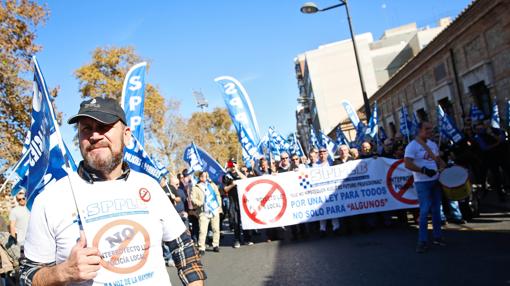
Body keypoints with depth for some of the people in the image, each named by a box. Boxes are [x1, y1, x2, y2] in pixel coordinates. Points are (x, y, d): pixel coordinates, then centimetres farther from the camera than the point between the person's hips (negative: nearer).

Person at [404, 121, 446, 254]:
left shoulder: (433, 144, 10)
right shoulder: (412, 146, -13)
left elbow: (438, 160, 20)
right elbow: (407, 164, -22)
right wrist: (424, 170, -28)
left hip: (436, 180, 7)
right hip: (422, 182, -7)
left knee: (436, 209, 13)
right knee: (425, 211, -9)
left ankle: (437, 236, 25)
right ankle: (422, 241, -2)